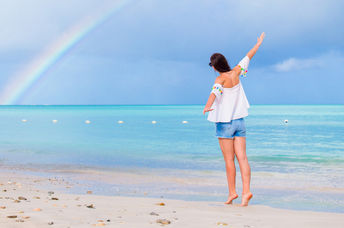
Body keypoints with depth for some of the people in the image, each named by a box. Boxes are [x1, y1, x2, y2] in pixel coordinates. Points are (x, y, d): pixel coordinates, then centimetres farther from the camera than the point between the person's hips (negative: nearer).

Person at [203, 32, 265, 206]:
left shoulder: (221, 79, -12)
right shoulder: (235, 73, 5)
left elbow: (215, 92, -33)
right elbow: (248, 57, 21)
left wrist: (207, 107, -50)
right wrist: (259, 43, 36)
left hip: (225, 123, -5)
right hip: (239, 120, 6)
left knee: (229, 160, 1)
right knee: (242, 158, -1)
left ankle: (232, 192, 5)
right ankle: (246, 191, -10)